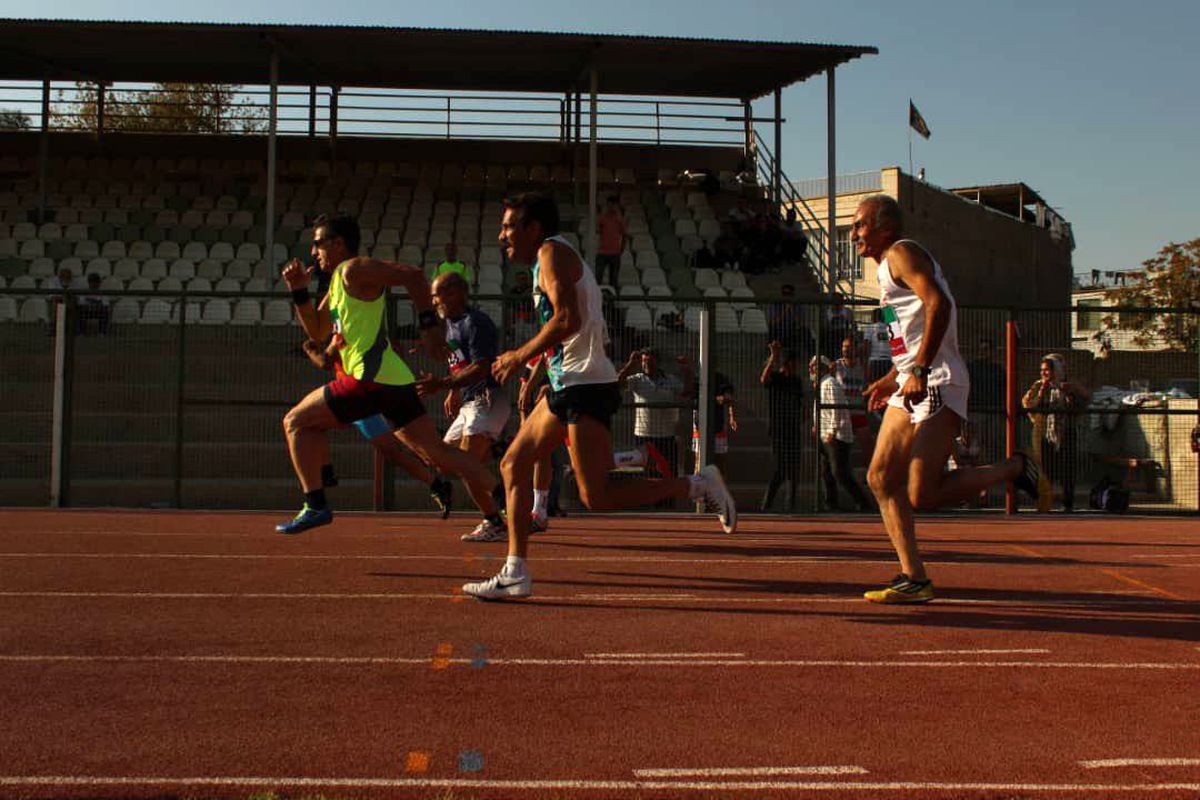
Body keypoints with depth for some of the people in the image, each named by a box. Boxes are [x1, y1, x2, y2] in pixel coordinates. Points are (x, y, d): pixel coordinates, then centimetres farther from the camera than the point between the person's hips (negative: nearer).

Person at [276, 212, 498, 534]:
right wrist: (299, 292, 19)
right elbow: (317, 332, 30)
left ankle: (315, 505, -3)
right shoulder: (338, 280, 24)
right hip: (394, 378, 10)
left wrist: (429, 323, -18)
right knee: (437, 452, 7)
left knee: (296, 421, 1)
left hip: (373, 378, -10)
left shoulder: (354, 270, -5)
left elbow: (413, 274, -17)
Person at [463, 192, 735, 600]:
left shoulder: (552, 252, -8)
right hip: (567, 385, 11)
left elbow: (567, 320, -22)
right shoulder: (555, 257, 22)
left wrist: (520, 356, -12)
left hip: (586, 386, -11)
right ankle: (515, 574, 10)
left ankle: (698, 485, -2)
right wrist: (530, 359, 22)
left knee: (597, 497, -11)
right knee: (514, 464, 9)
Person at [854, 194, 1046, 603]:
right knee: (881, 478, 3)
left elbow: (938, 304, -23)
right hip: (912, 386, 10)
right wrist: (892, 379, 25)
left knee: (922, 494, -14)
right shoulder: (889, 266, 23)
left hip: (937, 385, -10)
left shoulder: (902, 253, -7)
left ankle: (1014, 469, 4)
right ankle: (914, 579, 5)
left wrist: (918, 371, -28)